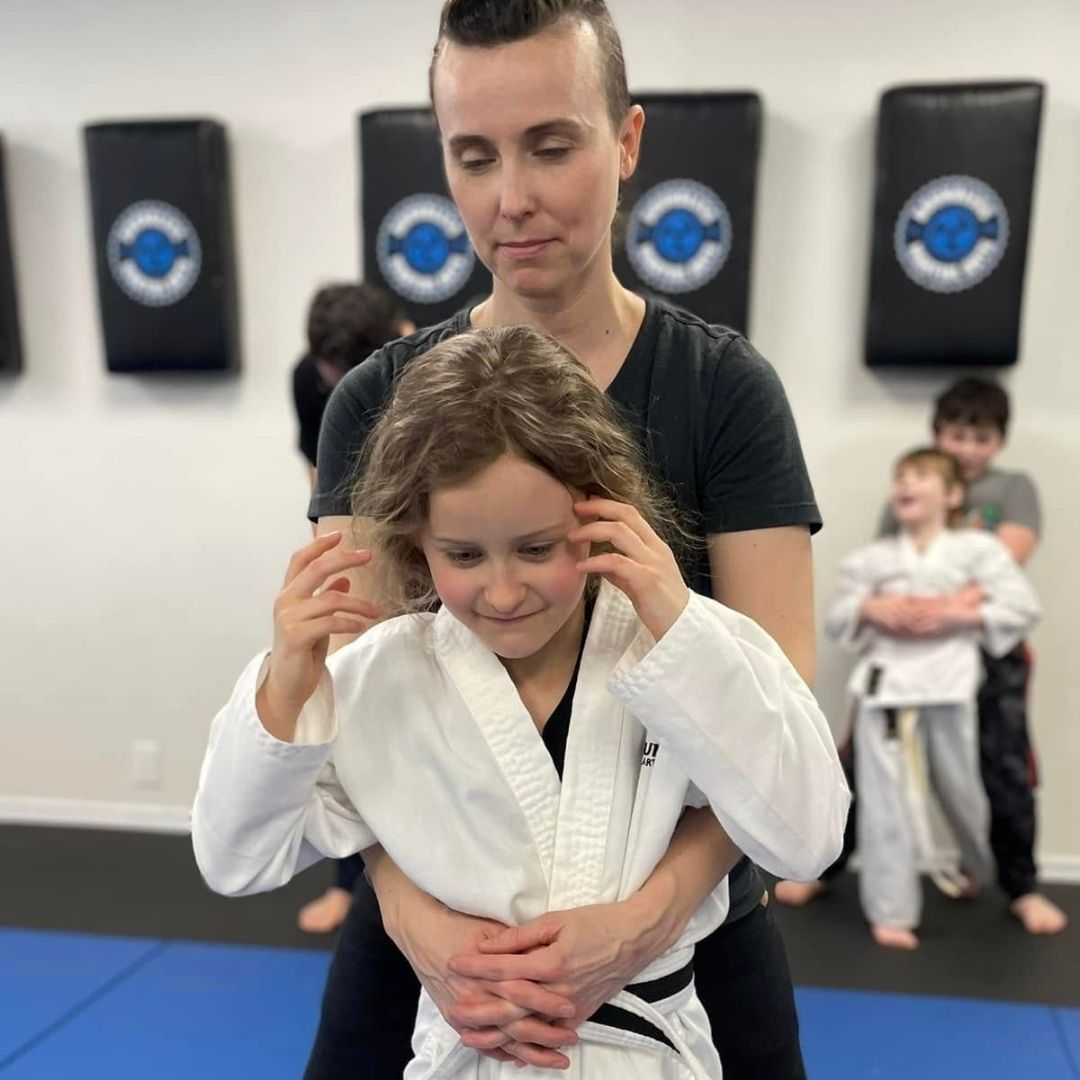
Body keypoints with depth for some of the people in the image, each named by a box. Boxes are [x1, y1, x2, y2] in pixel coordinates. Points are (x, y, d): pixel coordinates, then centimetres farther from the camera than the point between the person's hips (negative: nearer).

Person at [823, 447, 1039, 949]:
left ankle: (978, 868, 50)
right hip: (886, 683, 1)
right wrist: (869, 609, -10)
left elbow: (1022, 606, -2)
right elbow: (836, 615, 11)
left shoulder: (979, 548, 2)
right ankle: (890, 912, 11)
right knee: (886, 800, 0)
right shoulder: (872, 557, 7)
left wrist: (960, 614, -14)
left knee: (961, 790, 15)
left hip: (950, 684, -1)